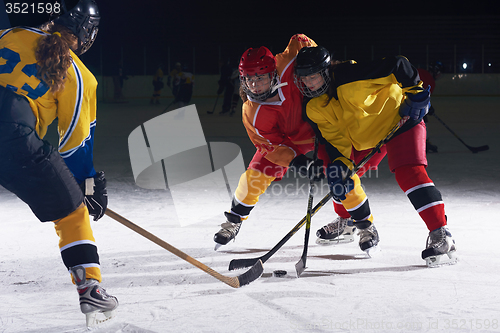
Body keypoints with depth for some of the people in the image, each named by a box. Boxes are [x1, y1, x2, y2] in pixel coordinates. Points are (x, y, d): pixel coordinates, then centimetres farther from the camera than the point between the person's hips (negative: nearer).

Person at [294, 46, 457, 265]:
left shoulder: (351, 76, -31)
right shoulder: (316, 110, -9)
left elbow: (398, 65, -26)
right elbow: (335, 139, -7)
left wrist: (415, 92, -24)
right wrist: (339, 164, -23)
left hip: (398, 119, -8)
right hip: (364, 136, 8)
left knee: (409, 172, -24)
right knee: (342, 175, 5)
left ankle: (441, 235, -28)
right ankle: (364, 224, 29)